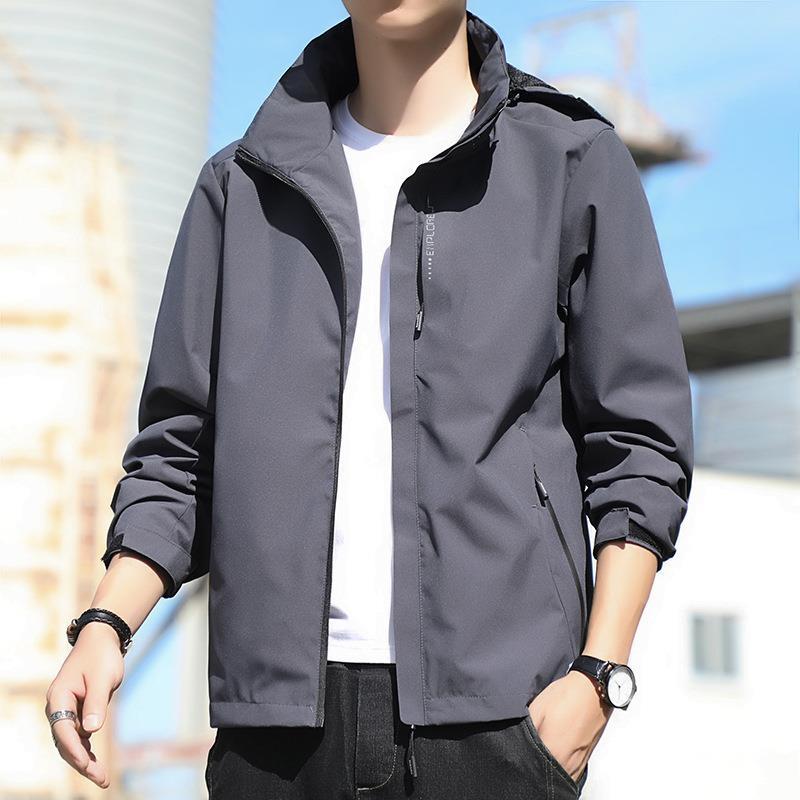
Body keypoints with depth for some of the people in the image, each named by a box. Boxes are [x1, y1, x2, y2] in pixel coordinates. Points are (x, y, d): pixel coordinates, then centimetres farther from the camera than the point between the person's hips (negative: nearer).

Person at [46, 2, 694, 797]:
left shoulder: (571, 161, 7)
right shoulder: (243, 183, 16)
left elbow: (638, 445, 4)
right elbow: (178, 447, 15)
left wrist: (599, 673, -7)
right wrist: (104, 626, -1)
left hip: (493, 710, -2)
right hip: (281, 713, 3)